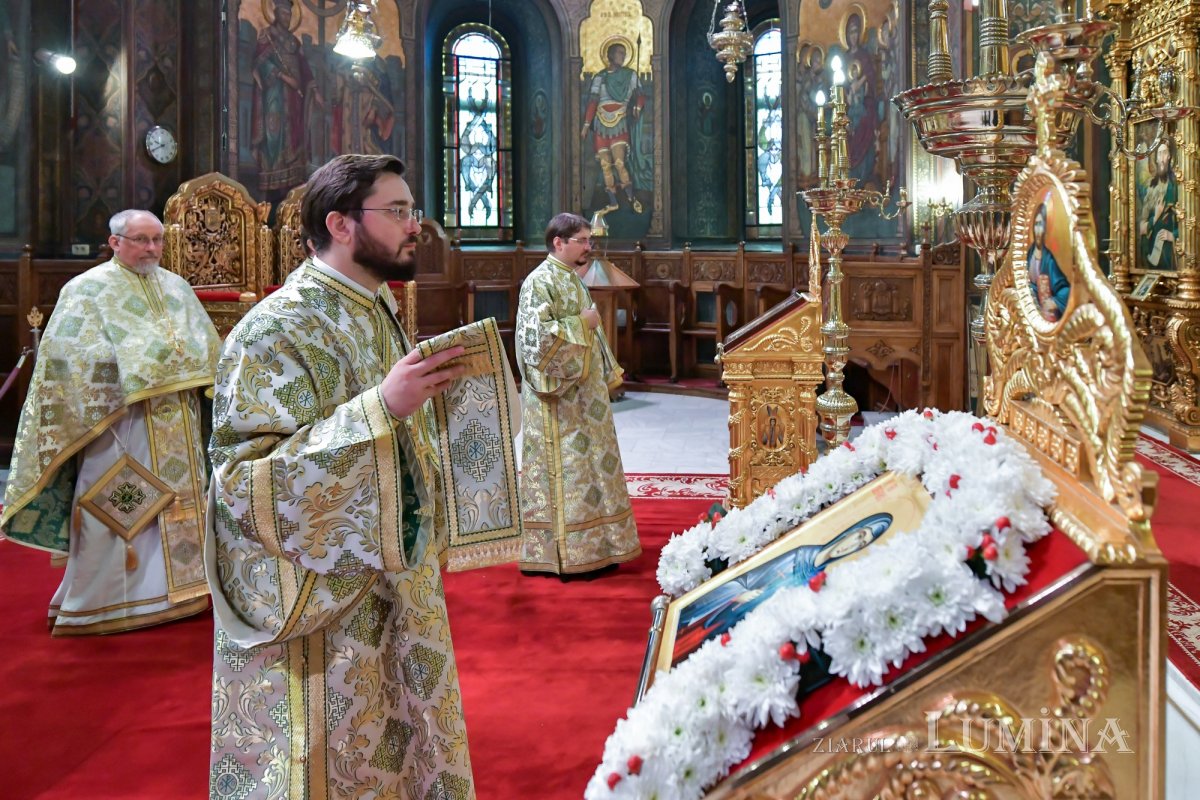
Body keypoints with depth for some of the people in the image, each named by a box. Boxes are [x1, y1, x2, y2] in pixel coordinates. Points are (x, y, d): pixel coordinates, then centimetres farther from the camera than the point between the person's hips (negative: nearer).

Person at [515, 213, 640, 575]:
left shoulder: (573, 279, 15)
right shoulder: (540, 282, -13)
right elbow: (537, 336, -23)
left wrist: (606, 373, 17)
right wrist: (582, 324, -16)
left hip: (583, 392, 9)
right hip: (559, 397, -9)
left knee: (588, 463, 12)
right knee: (564, 469, -4)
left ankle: (590, 548, 21)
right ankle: (567, 555, 3)